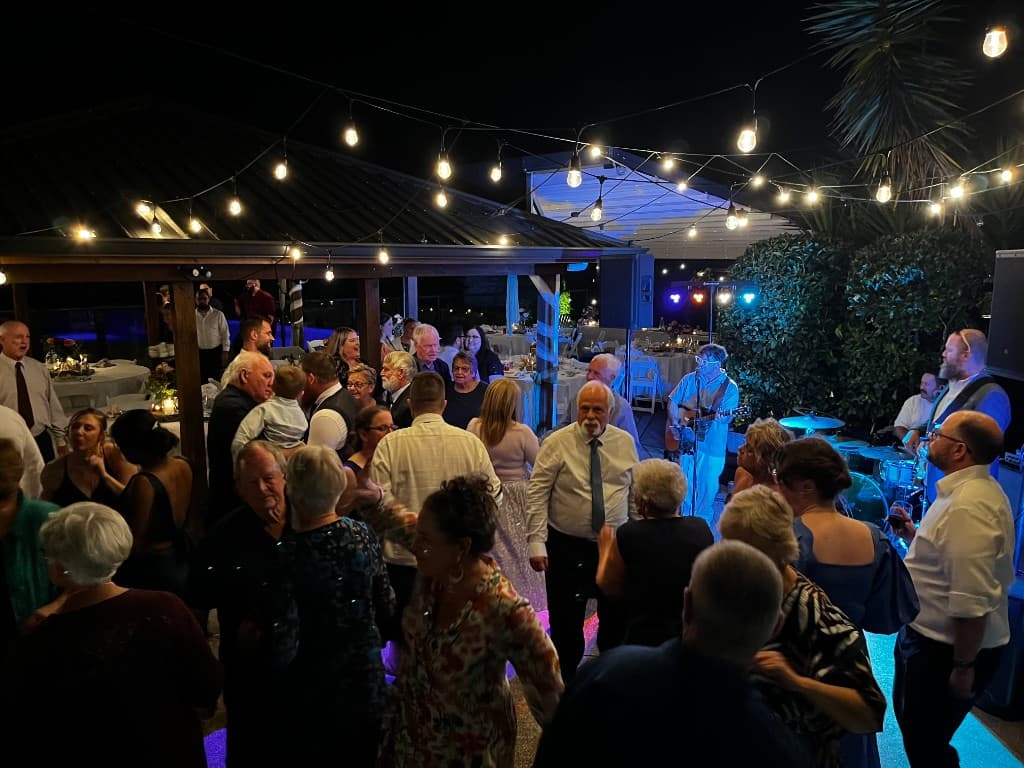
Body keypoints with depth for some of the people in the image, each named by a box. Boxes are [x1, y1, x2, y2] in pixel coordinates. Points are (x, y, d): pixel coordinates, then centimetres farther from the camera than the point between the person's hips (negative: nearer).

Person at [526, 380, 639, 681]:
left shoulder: (625, 442, 1)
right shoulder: (556, 443, -10)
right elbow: (537, 495, -11)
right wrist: (536, 544, -16)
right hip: (567, 546, -3)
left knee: (616, 620, 15)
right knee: (566, 622, 9)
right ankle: (565, 681, 32)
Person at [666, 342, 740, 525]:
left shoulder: (729, 387, -7)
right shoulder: (689, 379, 3)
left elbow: (727, 416, -13)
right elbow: (673, 402, 9)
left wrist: (720, 417, -35)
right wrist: (675, 423, -5)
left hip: (712, 445, -3)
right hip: (687, 441, 3)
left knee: (707, 486, 7)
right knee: (686, 483, 12)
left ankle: (702, 518, 27)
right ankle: (686, 516, 30)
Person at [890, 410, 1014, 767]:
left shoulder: (968, 507, -29)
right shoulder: (968, 490, 5)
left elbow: (971, 602, -30)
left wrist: (964, 667, -22)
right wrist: (914, 535, 7)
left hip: (948, 648, -10)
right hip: (931, 635, 10)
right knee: (913, 724, 27)